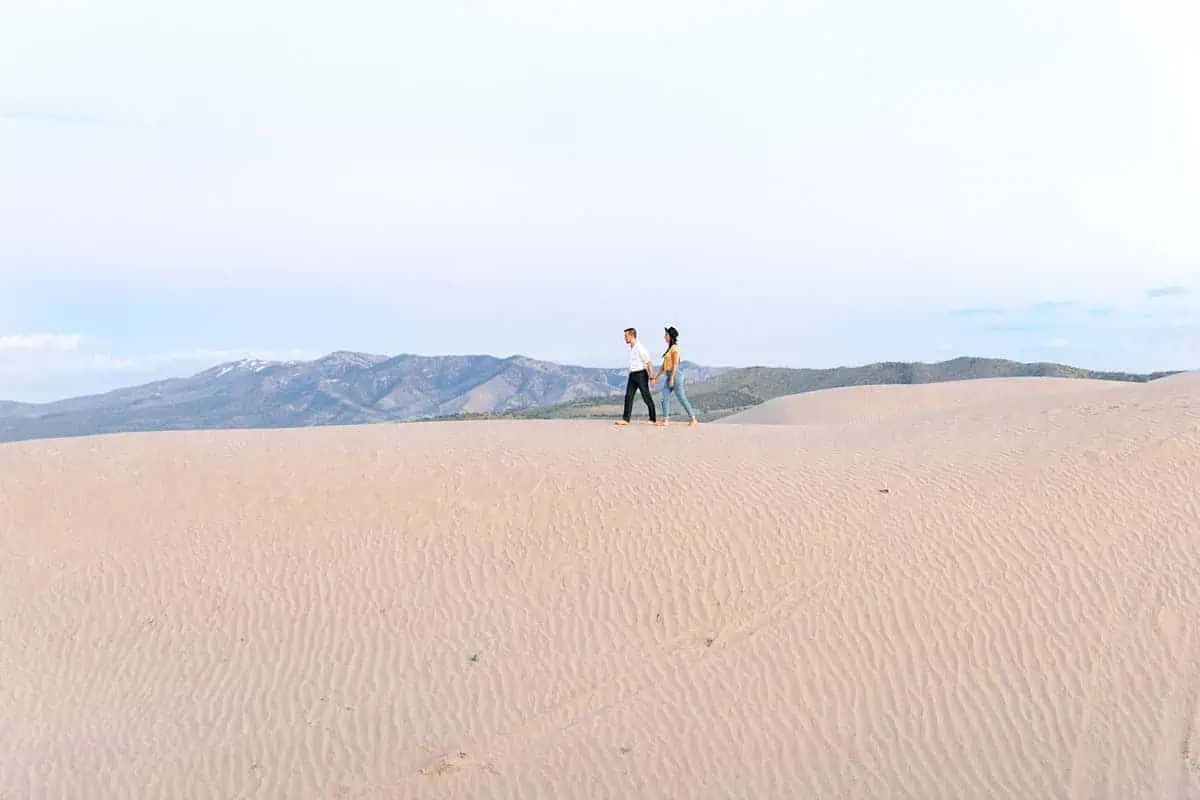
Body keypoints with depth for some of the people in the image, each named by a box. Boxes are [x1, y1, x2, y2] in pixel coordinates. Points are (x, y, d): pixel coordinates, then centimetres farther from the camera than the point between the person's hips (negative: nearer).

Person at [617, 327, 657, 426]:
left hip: (641, 374, -8)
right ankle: (625, 419, -4)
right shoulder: (631, 348, 11)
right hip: (632, 375, 8)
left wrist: (651, 377, -16)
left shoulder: (640, 348, -15)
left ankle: (653, 419, 10)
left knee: (647, 397, 1)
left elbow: (648, 363, -15)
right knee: (628, 396, -1)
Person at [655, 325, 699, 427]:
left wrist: (672, 378, -21)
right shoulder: (669, 348, 15)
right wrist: (657, 377, 20)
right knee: (665, 397, 1)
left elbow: (675, 364, -17)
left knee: (681, 398, -6)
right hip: (668, 375, 9)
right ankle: (666, 420, 1)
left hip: (675, 374, -9)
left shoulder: (674, 348, -11)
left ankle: (693, 419, 1)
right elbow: (664, 364, 19)